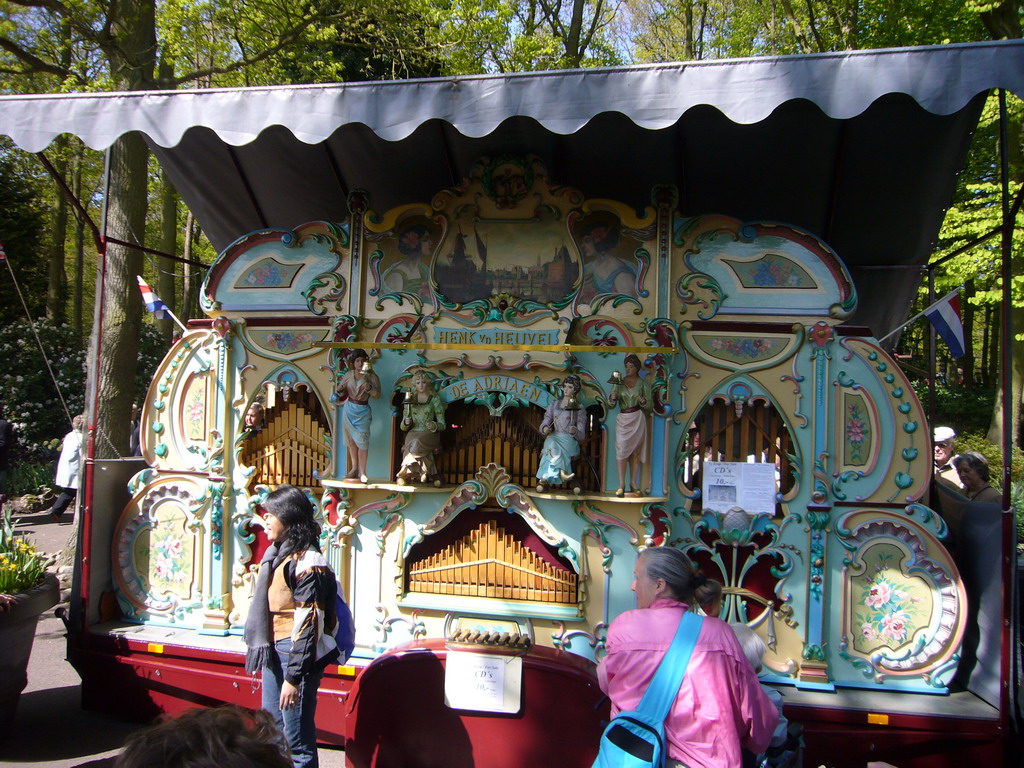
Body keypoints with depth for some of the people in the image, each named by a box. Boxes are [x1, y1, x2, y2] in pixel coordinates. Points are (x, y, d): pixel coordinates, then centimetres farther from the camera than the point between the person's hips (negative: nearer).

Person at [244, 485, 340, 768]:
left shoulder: (307, 562, -17)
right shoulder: (276, 554, 12)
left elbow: (308, 626, -20)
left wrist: (294, 678, -21)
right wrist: (263, 655, 19)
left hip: (297, 656, -10)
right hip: (273, 653, 10)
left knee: (297, 740, -3)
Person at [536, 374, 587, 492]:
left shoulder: (579, 410, 12)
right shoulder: (554, 404, 20)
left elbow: (581, 436, 5)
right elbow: (544, 424, 14)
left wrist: (575, 432, -20)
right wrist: (545, 428, -11)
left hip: (569, 440, -1)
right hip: (553, 437, 2)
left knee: (553, 449, -36)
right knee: (553, 445, -37)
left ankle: (545, 479, -47)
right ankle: (561, 472, -53)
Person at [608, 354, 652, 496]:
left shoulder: (643, 383, 5)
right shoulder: (619, 383, 7)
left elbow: (650, 405, 2)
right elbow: (611, 405, 4)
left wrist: (643, 401, -19)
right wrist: (612, 398, -18)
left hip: (637, 419, 0)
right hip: (623, 419, 0)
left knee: (635, 451, 3)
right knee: (622, 451, -7)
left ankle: (633, 483, 10)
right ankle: (621, 484, -5)